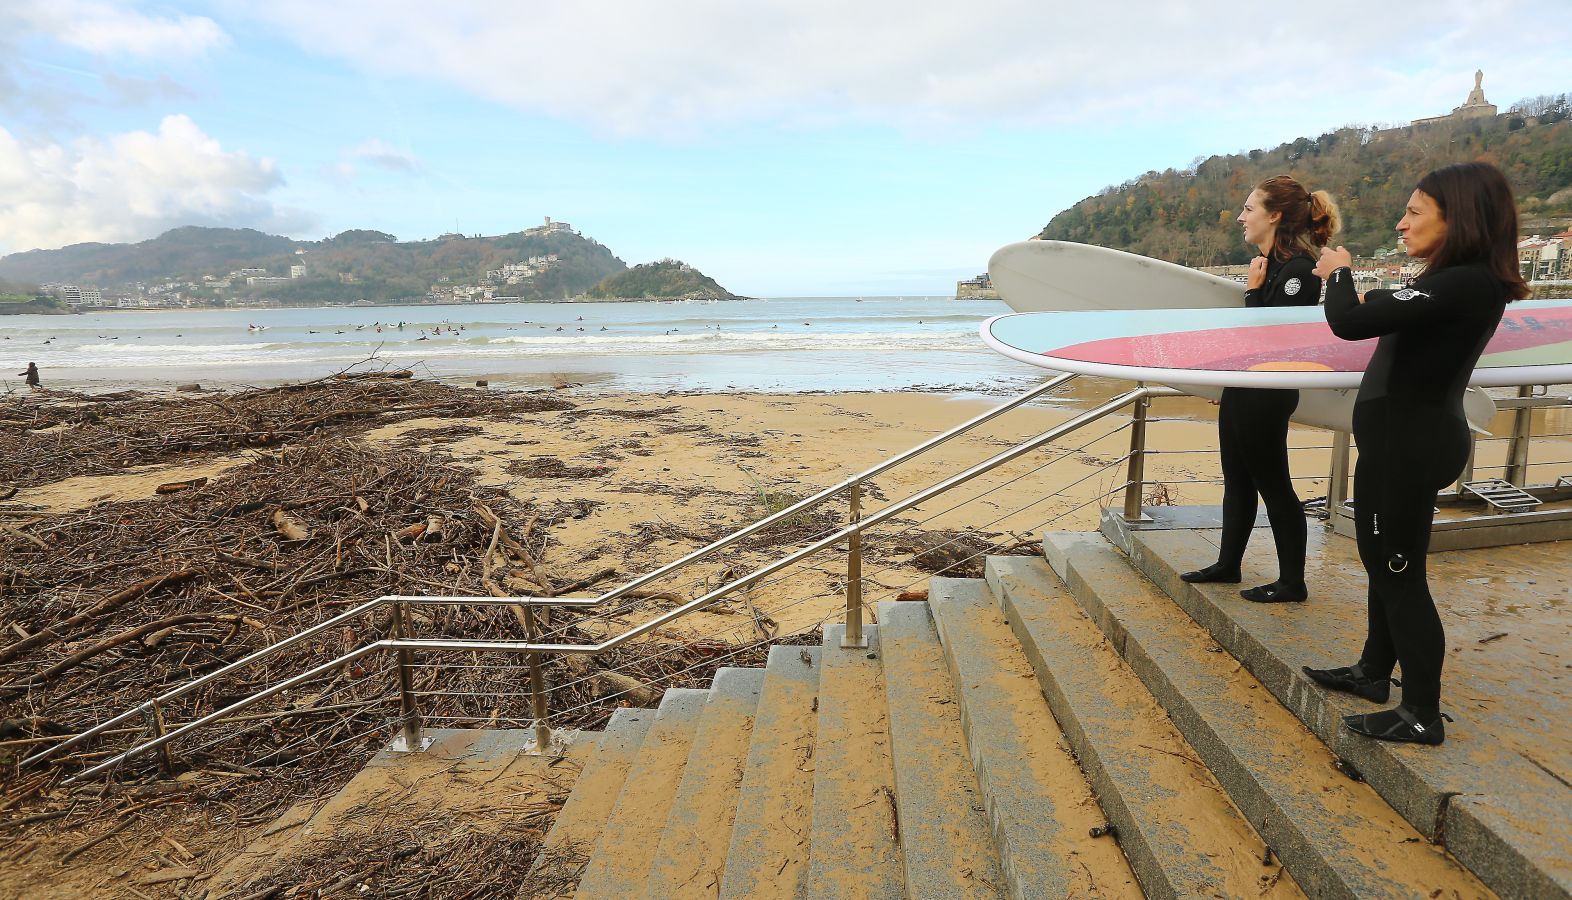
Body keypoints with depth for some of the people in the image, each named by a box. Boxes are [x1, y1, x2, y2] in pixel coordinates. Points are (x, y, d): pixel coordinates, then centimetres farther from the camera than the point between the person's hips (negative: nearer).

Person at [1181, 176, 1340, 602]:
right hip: (1242, 388, 9)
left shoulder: (1298, 269, -16)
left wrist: (1253, 290, -13)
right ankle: (1228, 564, 29)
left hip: (1266, 395, -9)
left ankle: (1292, 583, 15)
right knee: (1237, 481, 16)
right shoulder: (1269, 263, 11)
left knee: (1273, 485, 1)